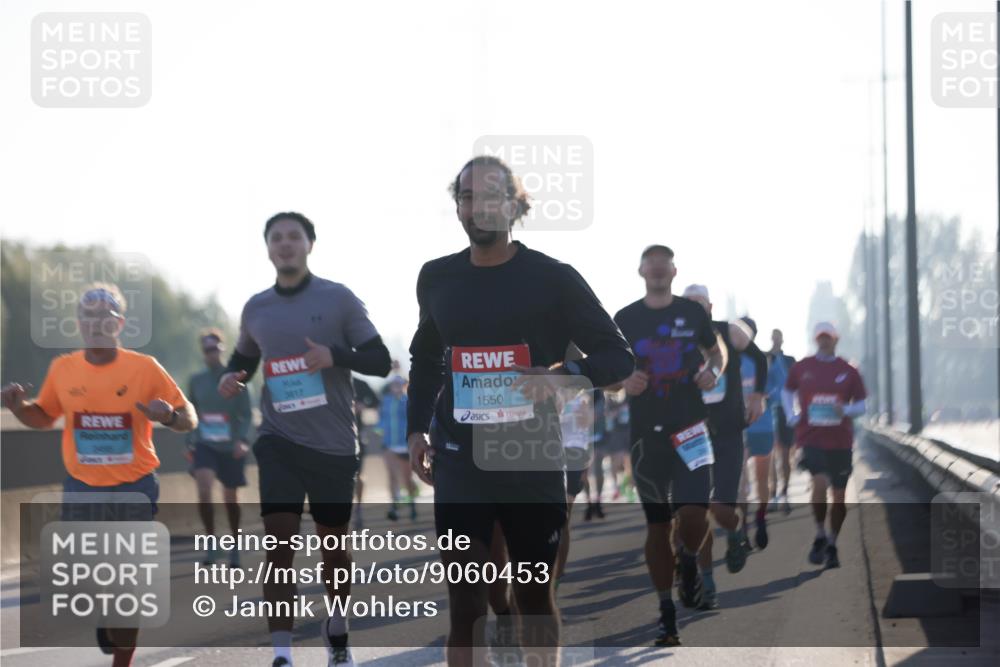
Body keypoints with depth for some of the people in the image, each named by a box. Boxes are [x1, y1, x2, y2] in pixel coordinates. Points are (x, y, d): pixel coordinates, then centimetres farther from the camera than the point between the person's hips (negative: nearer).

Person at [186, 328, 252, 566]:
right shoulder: (196, 381, 4)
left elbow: (245, 414, -4)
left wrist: (241, 439, -19)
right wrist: (189, 443, 12)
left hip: (230, 447, -1)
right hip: (204, 445, 1)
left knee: (230, 499, 8)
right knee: (204, 491, -22)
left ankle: (235, 545, 27)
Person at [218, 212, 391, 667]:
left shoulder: (338, 299, -4)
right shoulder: (255, 309, 6)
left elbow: (380, 361, -4)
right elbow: (244, 357, 23)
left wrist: (335, 356, -22)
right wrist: (232, 377, -1)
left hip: (334, 443, -1)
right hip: (279, 440, 1)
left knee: (333, 543, 11)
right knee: (278, 543, -12)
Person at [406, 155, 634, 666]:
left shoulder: (553, 279, -4)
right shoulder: (437, 278, 7)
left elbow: (618, 357, -3)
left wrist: (562, 376, -21)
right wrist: (417, 428, 14)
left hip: (532, 457, -2)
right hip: (460, 460, 2)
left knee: (534, 593, 9)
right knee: (464, 598, -1)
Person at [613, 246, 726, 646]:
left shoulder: (694, 313, 4)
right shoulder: (625, 319, 4)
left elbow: (717, 350, 17)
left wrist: (714, 371, -5)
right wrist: (624, 382, -12)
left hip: (690, 427, -1)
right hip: (646, 431, 1)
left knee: (694, 512, -16)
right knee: (657, 522, 3)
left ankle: (689, 562, 19)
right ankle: (666, 613, 11)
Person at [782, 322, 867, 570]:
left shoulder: (848, 371, 4)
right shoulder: (802, 368, 4)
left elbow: (861, 405, 8)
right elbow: (787, 391, 20)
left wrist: (846, 410, -14)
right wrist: (791, 415, 3)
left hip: (840, 441, 2)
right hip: (811, 437, -2)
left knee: (838, 495, 6)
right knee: (820, 483, -22)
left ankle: (832, 545, 22)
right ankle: (820, 535, -3)